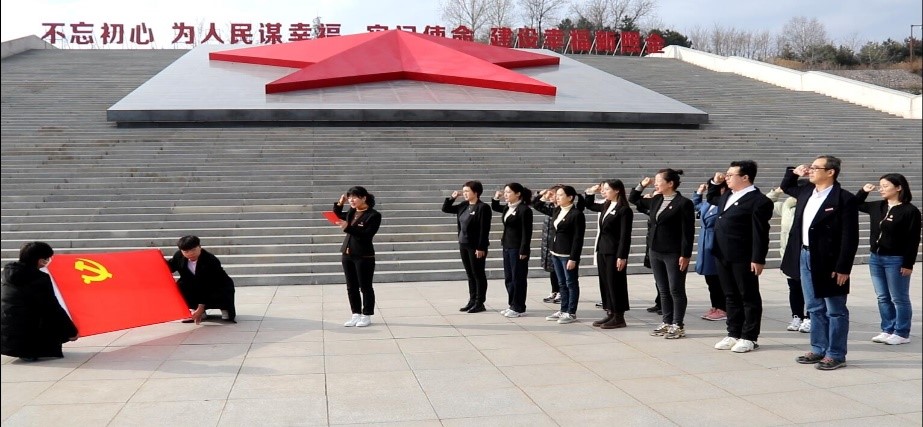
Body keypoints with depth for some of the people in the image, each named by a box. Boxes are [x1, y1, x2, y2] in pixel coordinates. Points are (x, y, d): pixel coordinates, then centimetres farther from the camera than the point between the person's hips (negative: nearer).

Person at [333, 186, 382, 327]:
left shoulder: (373, 215, -12)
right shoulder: (351, 212, 9)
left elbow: (367, 235, -21)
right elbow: (338, 217, 26)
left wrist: (348, 228, -28)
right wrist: (339, 204, 7)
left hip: (364, 256, -7)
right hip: (347, 254, 7)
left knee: (365, 287, 3)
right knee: (351, 287, 11)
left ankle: (367, 316, 12)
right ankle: (356, 314, 20)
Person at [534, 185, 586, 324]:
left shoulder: (577, 214, -14)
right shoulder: (556, 211, 9)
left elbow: (578, 239, -16)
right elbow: (538, 206, 23)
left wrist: (573, 258, -20)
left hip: (568, 254, -8)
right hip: (556, 252, 8)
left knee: (571, 284, 2)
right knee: (562, 284, 15)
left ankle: (571, 313, 9)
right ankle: (563, 310, 23)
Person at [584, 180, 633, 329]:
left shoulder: (624, 210, -12)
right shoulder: (605, 207, 11)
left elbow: (625, 236, -16)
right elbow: (589, 205, 30)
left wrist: (622, 257, -19)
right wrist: (591, 192, 14)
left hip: (614, 252, -8)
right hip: (602, 250, 8)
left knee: (616, 284, -1)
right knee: (604, 283, 11)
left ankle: (619, 317, 6)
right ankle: (610, 314, 19)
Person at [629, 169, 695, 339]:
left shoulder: (684, 203, -11)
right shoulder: (655, 201, 9)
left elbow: (688, 232, -13)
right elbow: (633, 199, 23)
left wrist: (685, 255, -16)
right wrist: (642, 185, 8)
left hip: (674, 254, -7)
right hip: (655, 252, 7)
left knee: (676, 291, 2)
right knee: (663, 291, 13)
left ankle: (678, 326, 10)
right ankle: (667, 323, 21)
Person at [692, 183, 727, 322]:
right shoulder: (707, 204, 12)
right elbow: (695, 205, 30)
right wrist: (699, 192, 24)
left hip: (716, 249, -9)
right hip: (706, 248, 9)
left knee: (718, 280, 0)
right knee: (710, 279, 15)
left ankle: (723, 309, 10)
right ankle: (715, 307, 24)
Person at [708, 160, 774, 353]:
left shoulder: (759, 201, -14)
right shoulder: (728, 196, 12)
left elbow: (760, 233, -16)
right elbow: (711, 199, 34)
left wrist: (758, 259, -19)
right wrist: (715, 183, 17)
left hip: (743, 258, -8)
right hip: (723, 256, 8)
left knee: (749, 297, 4)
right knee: (731, 297, 15)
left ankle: (749, 338, 11)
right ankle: (733, 334, 23)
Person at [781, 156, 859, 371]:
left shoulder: (844, 199, -14)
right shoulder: (807, 191, 8)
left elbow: (849, 238, -16)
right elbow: (786, 187, 30)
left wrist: (843, 268, -19)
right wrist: (793, 172, 9)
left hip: (829, 262, -8)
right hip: (805, 257, 8)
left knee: (835, 310, 4)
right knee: (815, 308, 16)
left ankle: (836, 355, 12)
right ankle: (819, 349, 26)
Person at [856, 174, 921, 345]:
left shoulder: (910, 211, -11)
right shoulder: (877, 207, 7)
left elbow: (913, 240, -12)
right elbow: (856, 205, 26)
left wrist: (908, 264, -15)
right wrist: (864, 191, 10)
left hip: (896, 260, -7)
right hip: (875, 258, 7)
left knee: (899, 299, 2)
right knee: (883, 298, 12)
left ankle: (902, 334, 11)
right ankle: (888, 330, 22)